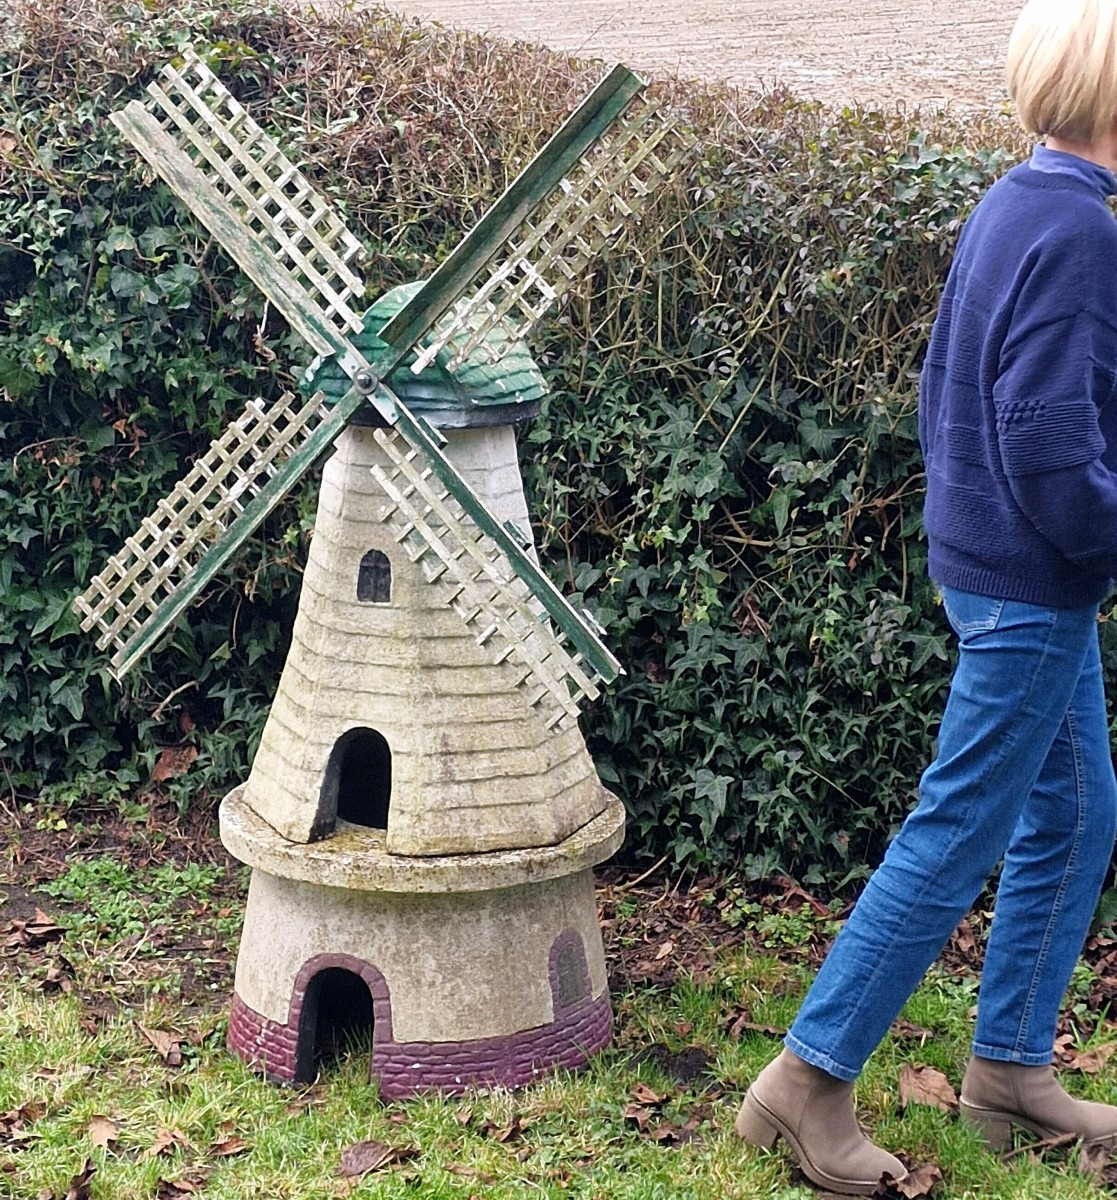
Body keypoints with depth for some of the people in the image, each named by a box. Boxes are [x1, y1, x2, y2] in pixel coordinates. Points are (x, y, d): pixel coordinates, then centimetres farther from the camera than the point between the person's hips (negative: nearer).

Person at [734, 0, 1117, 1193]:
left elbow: (944, 384, 16)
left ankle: (1009, 1070, 26)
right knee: (955, 838, -1)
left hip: (985, 558, 10)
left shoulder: (1008, 205, 9)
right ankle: (809, 1081, 7)